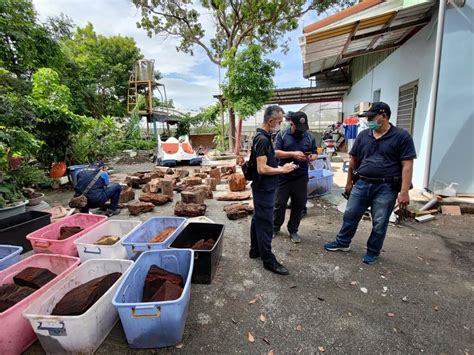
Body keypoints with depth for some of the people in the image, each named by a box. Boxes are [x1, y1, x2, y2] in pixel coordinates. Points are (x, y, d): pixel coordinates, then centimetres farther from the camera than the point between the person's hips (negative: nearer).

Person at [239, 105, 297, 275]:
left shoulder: (263, 137, 10)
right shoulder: (262, 139, -22)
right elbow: (262, 169, -27)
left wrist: (280, 167, 10)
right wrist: (283, 170, -15)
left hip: (263, 188, 10)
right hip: (264, 189, -10)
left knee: (258, 220, 18)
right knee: (265, 224, 0)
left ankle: (255, 250, 33)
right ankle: (268, 260, 14)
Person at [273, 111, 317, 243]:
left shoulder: (309, 136, 7)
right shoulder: (282, 135, -2)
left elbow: (315, 153, 12)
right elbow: (276, 153, -9)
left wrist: (311, 157, -12)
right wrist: (293, 154, -22)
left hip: (301, 177, 3)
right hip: (284, 176, -2)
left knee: (299, 205, 9)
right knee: (280, 204, 8)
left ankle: (293, 230, 26)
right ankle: (275, 227, 28)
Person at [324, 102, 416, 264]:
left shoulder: (401, 136, -7)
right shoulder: (363, 135, 5)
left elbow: (407, 165, -10)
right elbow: (353, 160, 11)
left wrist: (404, 191, -15)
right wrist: (349, 182, 12)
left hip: (386, 188, -3)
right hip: (362, 184, 4)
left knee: (379, 224, 9)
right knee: (350, 215, 12)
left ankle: (372, 252, 29)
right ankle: (342, 242, 31)